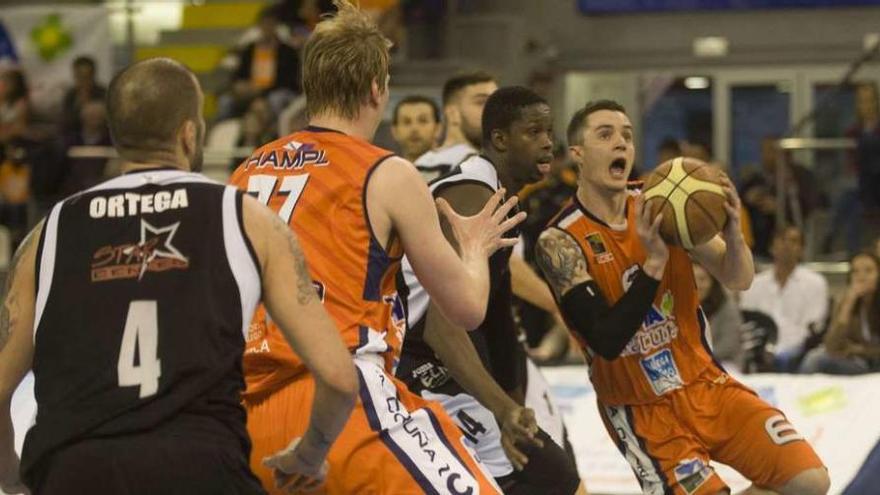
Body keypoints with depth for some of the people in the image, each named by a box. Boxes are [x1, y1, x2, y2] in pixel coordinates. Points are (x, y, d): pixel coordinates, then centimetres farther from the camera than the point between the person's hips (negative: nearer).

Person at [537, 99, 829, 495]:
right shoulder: (561, 241, -15)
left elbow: (739, 280, -1)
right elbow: (607, 340, -24)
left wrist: (732, 235, -23)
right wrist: (654, 262, -34)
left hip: (706, 384, 5)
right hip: (641, 411, -4)